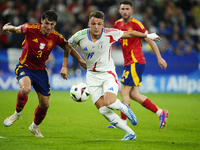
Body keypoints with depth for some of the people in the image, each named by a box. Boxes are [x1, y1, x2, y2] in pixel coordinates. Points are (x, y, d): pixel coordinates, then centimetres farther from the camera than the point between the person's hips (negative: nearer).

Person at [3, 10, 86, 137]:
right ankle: (17, 113, -5)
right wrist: (7, 28, -12)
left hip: (40, 70, 3)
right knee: (26, 89, -35)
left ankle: (35, 126, 36)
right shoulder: (30, 29, -17)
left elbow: (68, 48, 7)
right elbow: (15, 29, 4)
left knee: (45, 105, 4)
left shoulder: (57, 37, -11)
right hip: (25, 67, -3)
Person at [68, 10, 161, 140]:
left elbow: (129, 33, 1)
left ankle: (125, 109, 11)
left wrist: (148, 36, 11)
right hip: (92, 75, 2)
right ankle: (130, 133, 5)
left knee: (109, 103, -26)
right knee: (103, 110, -8)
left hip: (108, 73, -2)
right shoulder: (80, 36, -14)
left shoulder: (110, 34, -16)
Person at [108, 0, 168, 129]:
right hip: (128, 63, 8)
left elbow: (150, 40, -8)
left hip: (135, 62, -8)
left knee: (124, 91, -8)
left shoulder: (136, 24, -11)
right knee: (133, 94, 5)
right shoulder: (118, 24, 10)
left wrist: (159, 58, -9)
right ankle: (160, 112, 12)